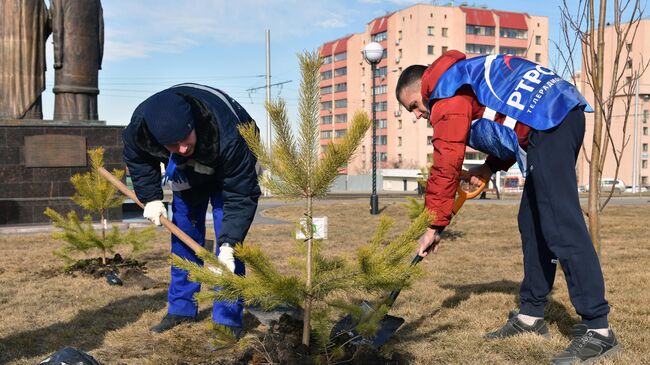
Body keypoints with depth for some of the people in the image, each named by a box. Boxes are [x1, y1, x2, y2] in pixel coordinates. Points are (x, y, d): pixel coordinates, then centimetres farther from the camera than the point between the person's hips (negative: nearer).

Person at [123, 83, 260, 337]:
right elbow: (136, 157, -7)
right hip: (187, 172, 4)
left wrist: (229, 245, -45)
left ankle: (228, 319, -7)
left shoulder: (228, 136, -46)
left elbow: (241, 195, -37)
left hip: (226, 170, -4)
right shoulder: (141, 124, -33)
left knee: (227, 235, -15)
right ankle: (181, 308, 20)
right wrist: (151, 197, -14)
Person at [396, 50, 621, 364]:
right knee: (533, 223, 13)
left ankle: (598, 330, -14)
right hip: (564, 114, 11)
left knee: (561, 226, -14)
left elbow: (446, 165, -5)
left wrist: (434, 226, 0)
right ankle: (531, 315, 19)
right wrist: (490, 167, 16)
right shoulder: (468, 77, 28)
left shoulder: (446, 93, -1)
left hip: (548, 124, -11)